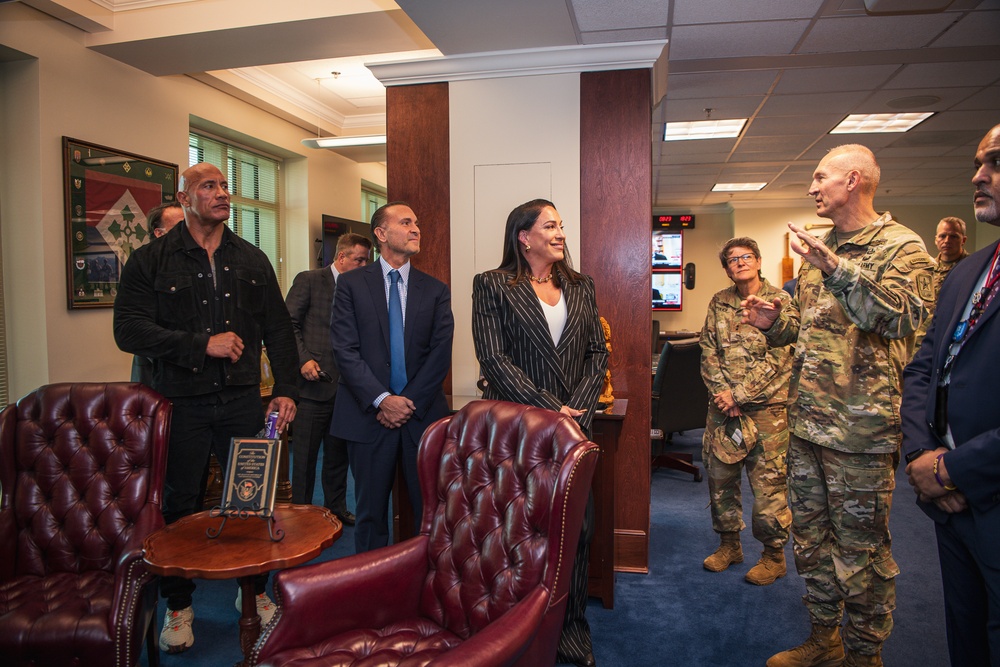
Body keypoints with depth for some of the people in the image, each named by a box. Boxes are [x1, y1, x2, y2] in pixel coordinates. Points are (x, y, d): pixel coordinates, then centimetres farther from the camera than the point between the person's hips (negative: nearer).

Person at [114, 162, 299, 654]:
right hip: (182, 404, -2)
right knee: (180, 506, 9)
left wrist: (286, 389, 4)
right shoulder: (151, 261, 0)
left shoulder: (252, 260, 10)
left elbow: (278, 329, 11)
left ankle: (253, 592, 29)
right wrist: (201, 343, -17)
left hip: (242, 401, 2)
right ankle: (179, 606, 28)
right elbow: (128, 329, -10)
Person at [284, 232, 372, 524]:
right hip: (314, 383, -5)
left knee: (338, 453, 14)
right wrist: (304, 359, -15)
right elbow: (288, 324, -4)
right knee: (305, 454, 3)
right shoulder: (308, 280, -1)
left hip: (346, 387, 5)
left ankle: (336, 508, 27)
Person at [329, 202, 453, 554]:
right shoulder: (351, 284, 3)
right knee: (371, 510, 9)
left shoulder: (436, 290, 9)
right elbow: (345, 350, -5)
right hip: (368, 415, -1)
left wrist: (410, 403, -8)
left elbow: (441, 353, 1)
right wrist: (382, 400, -13)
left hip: (423, 415, 2)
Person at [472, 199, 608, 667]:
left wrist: (580, 408, -5)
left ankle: (571, 629, 23)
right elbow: (493, 358, -11)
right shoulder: (493, 286, -2)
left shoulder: (580, 287, 13)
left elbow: (598, 351, 10)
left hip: (573, 425, 4)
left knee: (577, 527, 5)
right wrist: (549, 408, -15)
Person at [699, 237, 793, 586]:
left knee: (768, 482, 1)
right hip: (723, 406, 5)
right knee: (719, 476, 11)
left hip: (766, 407, -4)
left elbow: (778, 359, -12)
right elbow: (708, 352, 6)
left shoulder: (779, 300, -4)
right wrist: (722, 393, -7)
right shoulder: (718, 303, 9)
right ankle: (729, 543, 30)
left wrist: (739, 394, -14)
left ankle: (774, 554, 20)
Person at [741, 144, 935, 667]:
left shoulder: (901, 246, -7)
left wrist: (838, 269, -32)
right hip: (806, 421, 8)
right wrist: (775, 321, 1)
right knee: (810, 536, 17)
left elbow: (903, 315, -24)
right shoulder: (820, 249, 15)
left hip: (860, 427, -7)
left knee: (860, 546, 4)